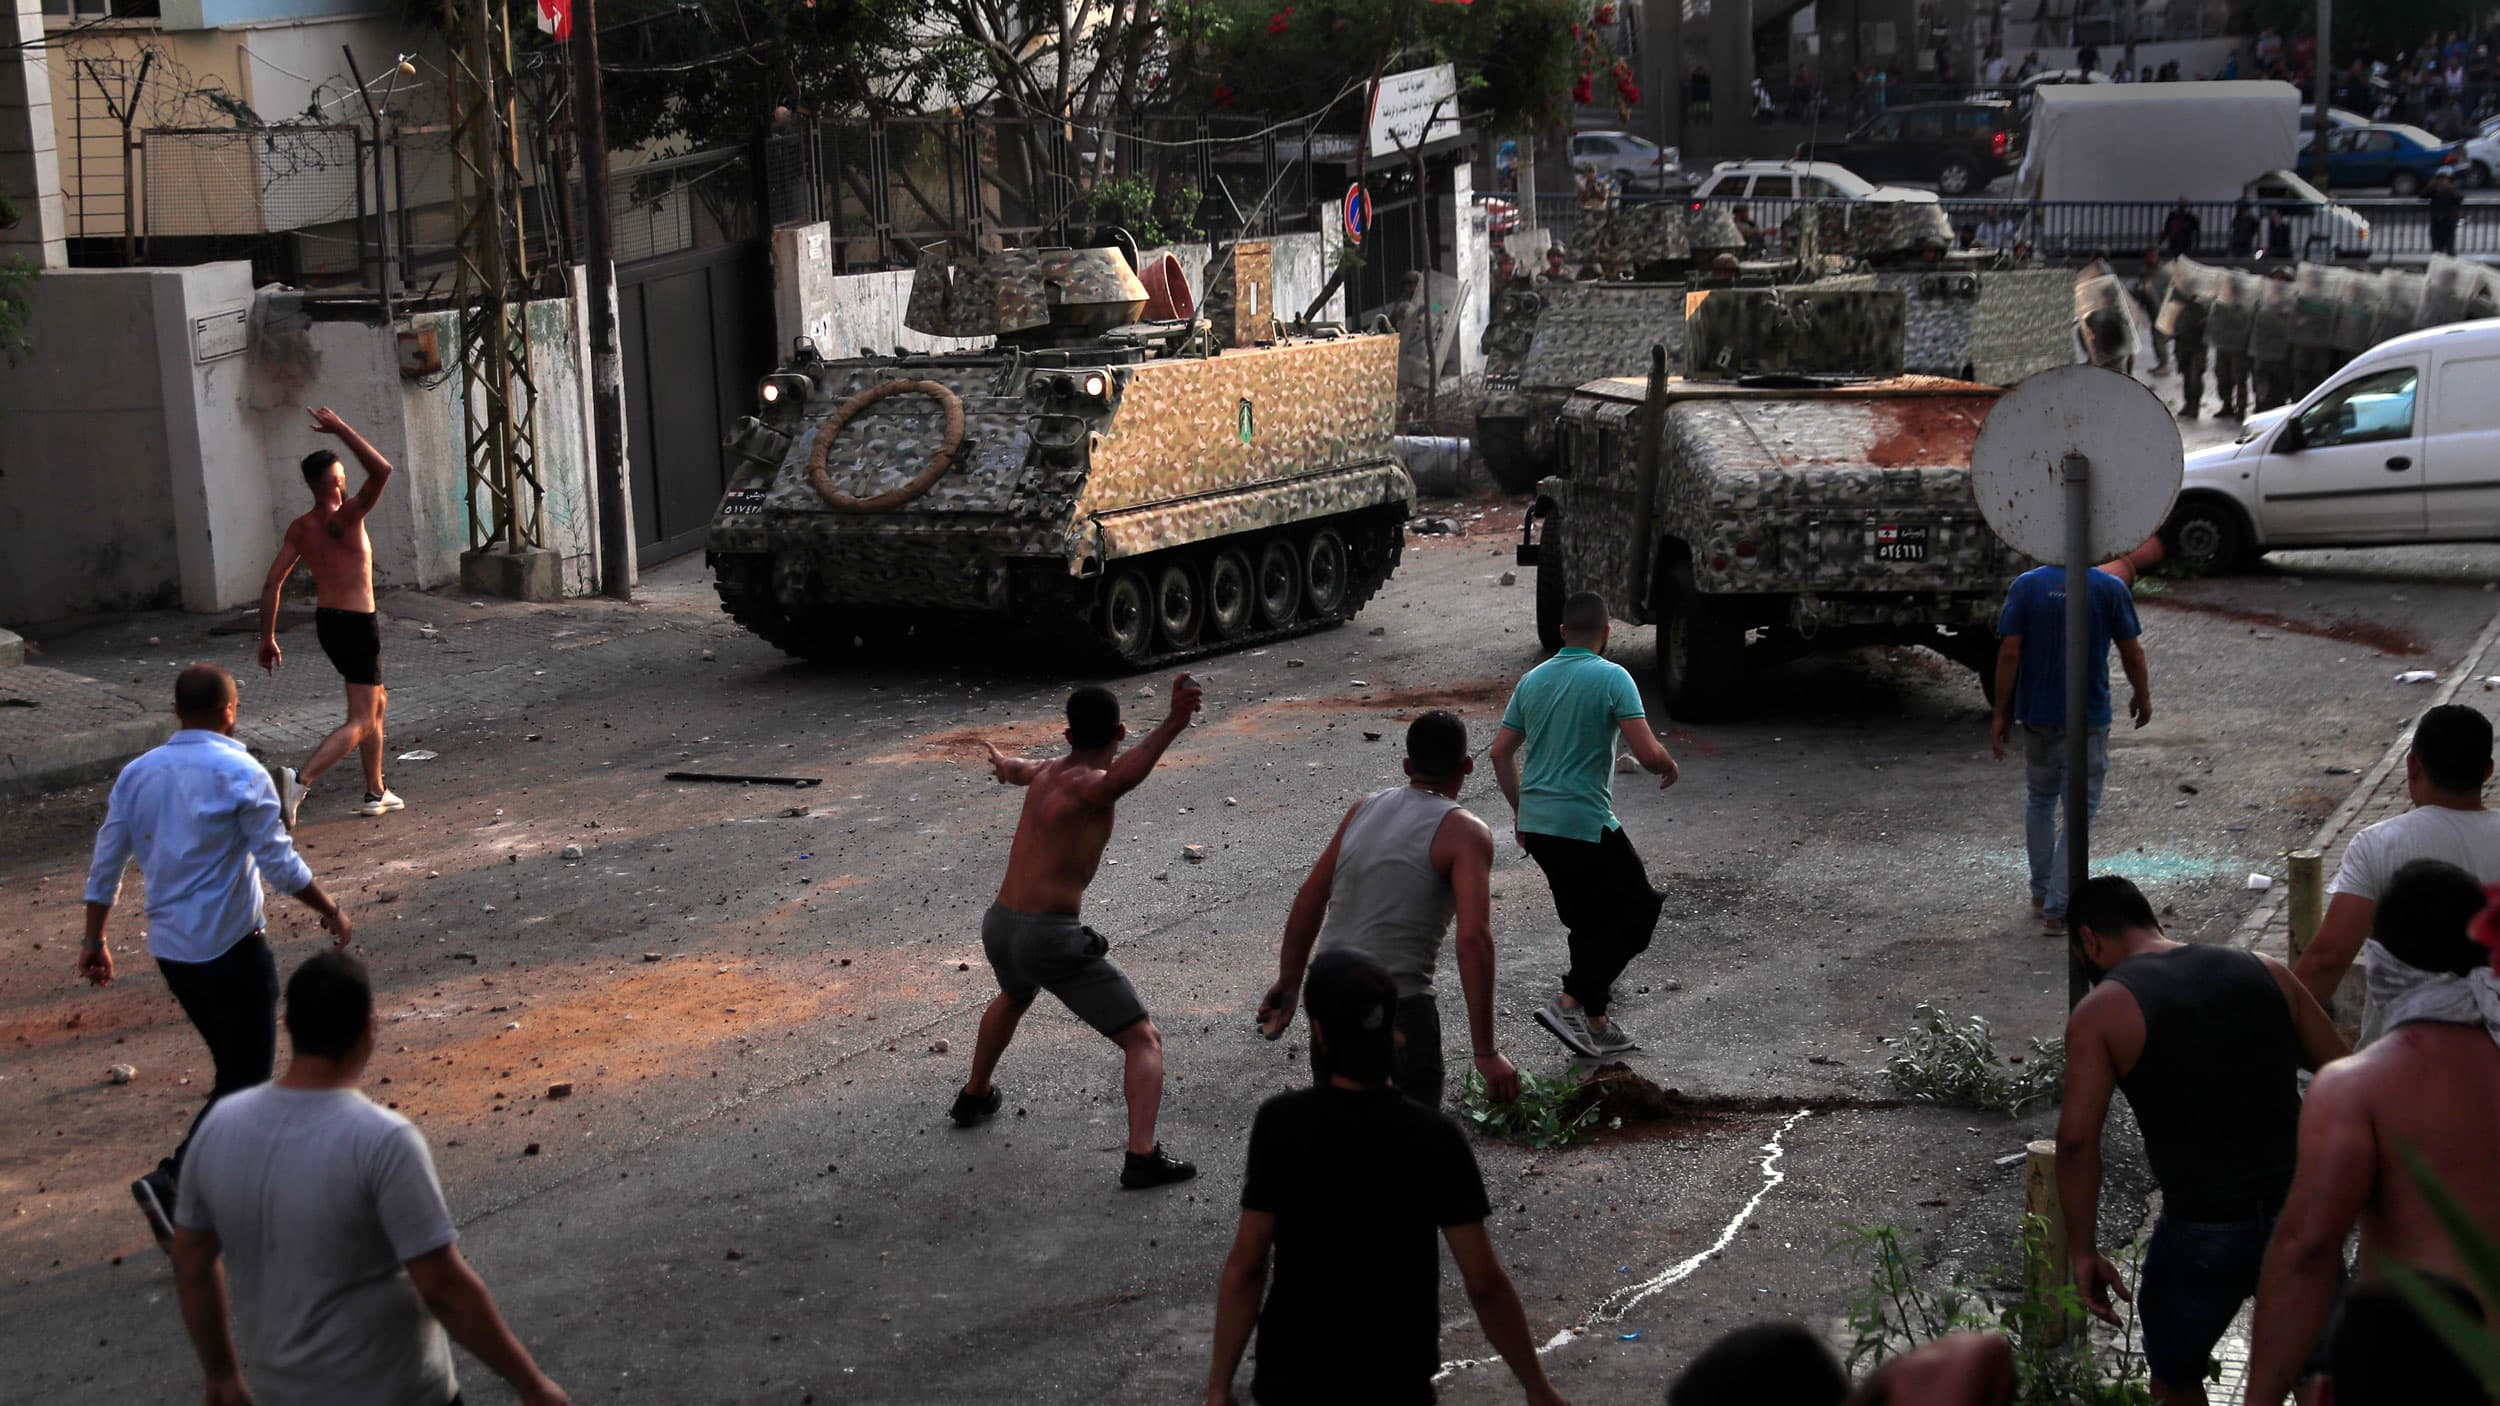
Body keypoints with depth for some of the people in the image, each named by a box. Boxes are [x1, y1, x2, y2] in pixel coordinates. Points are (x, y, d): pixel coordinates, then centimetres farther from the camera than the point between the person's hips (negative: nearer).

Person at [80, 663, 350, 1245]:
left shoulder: (137, 774, 6)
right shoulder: (240, 773, -13)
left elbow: (105, 865, 9)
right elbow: (280, 864, -13)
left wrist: (94, 941, 18)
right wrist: (329, 911, 1)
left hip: (169, 950, 7)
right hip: (231, 946, -7)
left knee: (232, 1062, 20)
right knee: (248, 1076, -1)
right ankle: (172, 1180, -15)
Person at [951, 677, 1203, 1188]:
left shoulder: (1047, 772, 11)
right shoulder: (1086, 785, -15)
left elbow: (1018, 770, 39)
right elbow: (1119, 778, -42)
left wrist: (1004, 763, 64)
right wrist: (1171, 726, -58)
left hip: (999, 928, 9)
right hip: (1052, 938, -9)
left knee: (1013, 998, 42)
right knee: (1144, 1040, -2)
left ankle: (974, 1097, 59)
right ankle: (1142, 1157, -17)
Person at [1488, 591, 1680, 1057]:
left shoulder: (1533, 679, 9)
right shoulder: (1611, 677, -11)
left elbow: (1500, 752, 14)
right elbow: (1648, 753, -17)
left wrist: (1522, 811, 25)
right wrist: (1669, 767, 6)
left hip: (1536, 826, 7)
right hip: (1585, 825, -7)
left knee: (1587, 921, 18)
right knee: (1639, 910, 5)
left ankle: (1594, 1023, 21)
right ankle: (1572, 1002, -7)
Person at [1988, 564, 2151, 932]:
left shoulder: (2026, 585, -5)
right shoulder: (2111, 588, -8)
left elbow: (2009, 653, -8)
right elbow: (2132, 653, -3)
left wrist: (2002, 714, -1)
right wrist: (2142, 697, 15)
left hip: (2037, 713, 2)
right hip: (2089, 718, -2)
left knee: (2040, 801, 21)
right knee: (2078, 812, 4)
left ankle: (2041, 894, 29)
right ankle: (2058, 908, -1)